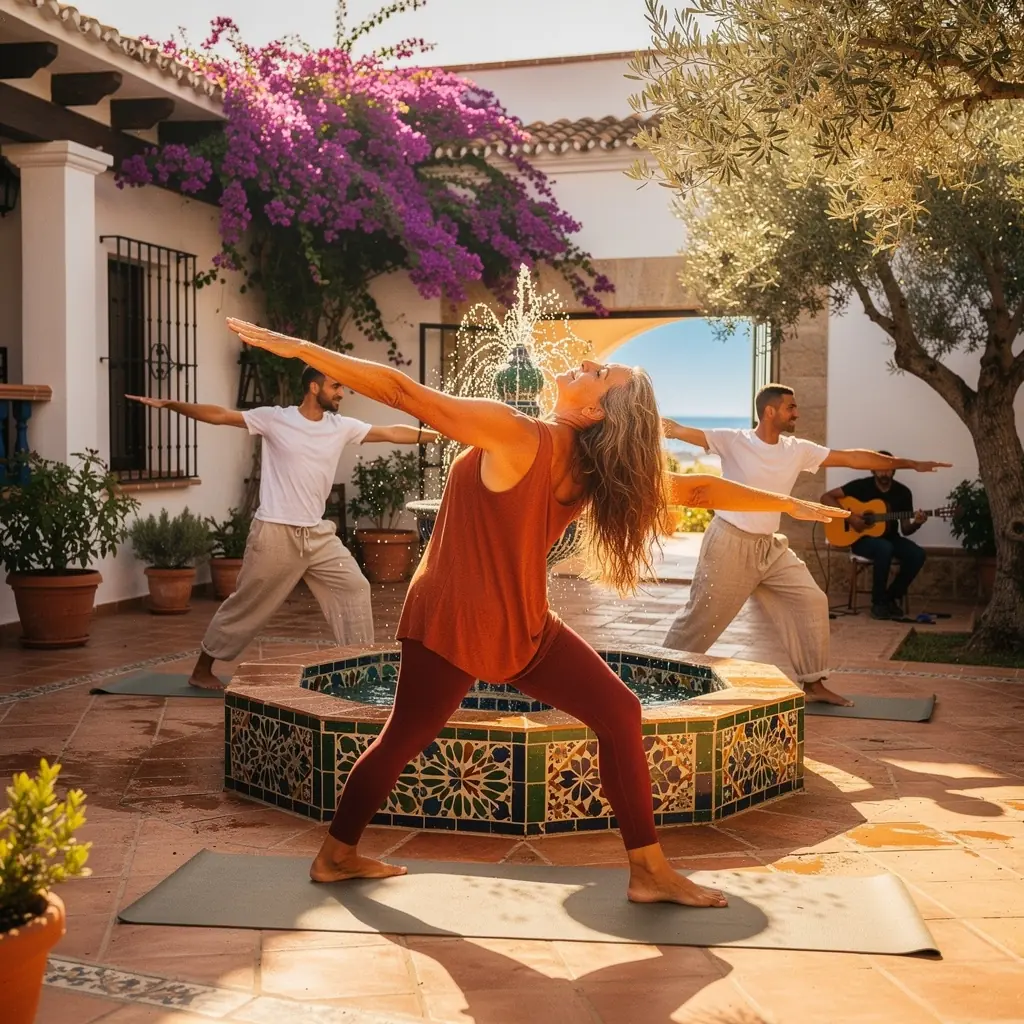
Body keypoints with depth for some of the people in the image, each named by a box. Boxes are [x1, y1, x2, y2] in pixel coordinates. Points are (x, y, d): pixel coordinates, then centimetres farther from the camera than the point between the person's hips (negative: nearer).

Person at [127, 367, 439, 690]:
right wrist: (169, 404, -14)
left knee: (355, 588, 0)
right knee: (246, 604, 4)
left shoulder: (342, 427, 4)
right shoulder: (275, 418, -8)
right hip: (275, 534, -5)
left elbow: (391, 433, 4)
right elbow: (220, 415, -8)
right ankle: (202, 669, 20)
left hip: (318, 534, 5)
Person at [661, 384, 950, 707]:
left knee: (812, 602, 1)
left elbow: (852, 457, 5)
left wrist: (909, 464, 7)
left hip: (770, 547, 6)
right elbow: (683, 432, -23)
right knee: (703, 615, 0)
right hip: (730, 545, -6)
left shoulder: (798, 450, 1)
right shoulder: (733, 441, -14)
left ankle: (813, 683, 12)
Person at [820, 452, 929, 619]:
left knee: (917, 554, -25)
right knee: (884, 548, -38)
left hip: (889, 538, 4)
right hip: (862, 539, -4)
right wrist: (849, 517, -21)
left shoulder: (903, 492, 3)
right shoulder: (861, 485, -8)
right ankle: (879, 602, -21)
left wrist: (916, 524, -20)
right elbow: (826, 497, -12)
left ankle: (893, 597, -4)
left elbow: (905, 529, 4)